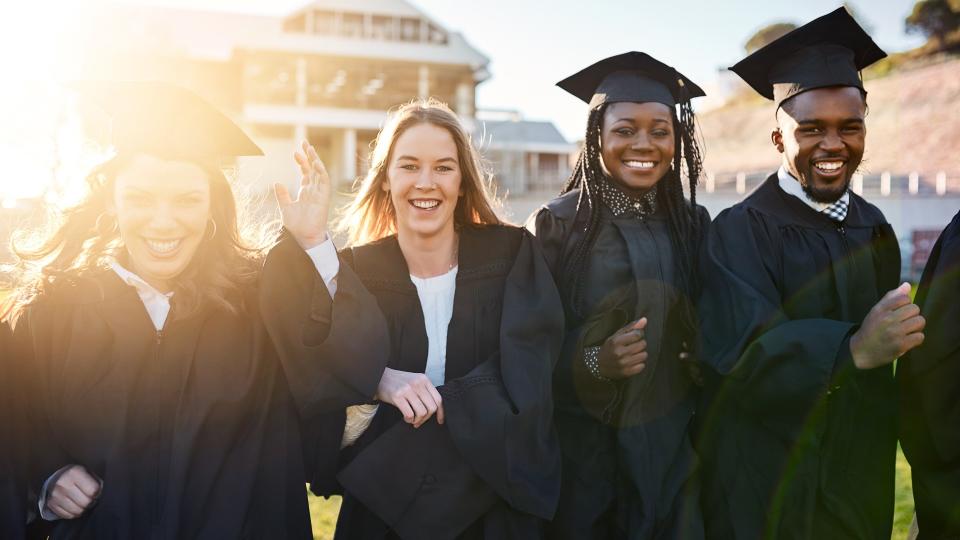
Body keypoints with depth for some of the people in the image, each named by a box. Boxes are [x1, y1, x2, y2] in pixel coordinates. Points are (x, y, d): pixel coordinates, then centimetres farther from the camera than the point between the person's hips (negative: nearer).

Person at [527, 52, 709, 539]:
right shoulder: (557, 224, -8)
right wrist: (592, 363, -23)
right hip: (583, 450, -3)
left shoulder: (692, 224, 3)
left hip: (673, 448, 4)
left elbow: (707, 338, 12)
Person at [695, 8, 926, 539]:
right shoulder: (740, 232, -13)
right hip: (767, 489, -5)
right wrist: (853, 349, -39)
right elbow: (744, 353, -26)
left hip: (861, 482, 5)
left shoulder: (873, 229, 3)